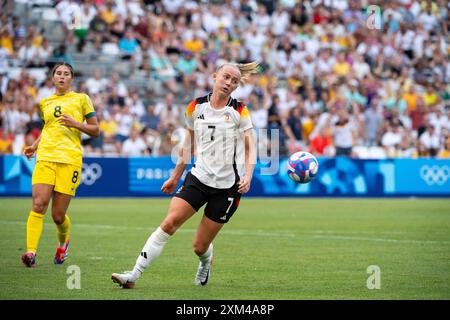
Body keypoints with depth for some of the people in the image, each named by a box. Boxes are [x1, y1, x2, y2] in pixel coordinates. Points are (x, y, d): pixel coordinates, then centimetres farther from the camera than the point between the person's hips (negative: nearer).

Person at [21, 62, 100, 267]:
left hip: (69, 160, -2)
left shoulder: (81, 99, 9)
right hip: (45, 157, 2)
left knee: (58, 215, -2)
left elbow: (95, 130, 9)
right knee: (38, 205, -18)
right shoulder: (44, 103, 18)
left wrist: (75, 123, -8)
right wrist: (35, 146, 15)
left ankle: (63, 242, 30)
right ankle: (31, 252, -23)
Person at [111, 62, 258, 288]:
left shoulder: (240, 111, -4)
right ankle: (133, 276, -15)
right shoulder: (195, 107, 4)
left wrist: (247, 176, -20)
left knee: (200, 246, 1)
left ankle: (205, 263, 39)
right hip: (199, 177, 3)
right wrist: (175, 177, 18)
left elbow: (250, 148, -4)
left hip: (228, 186, -2)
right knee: (169, 223, -16)